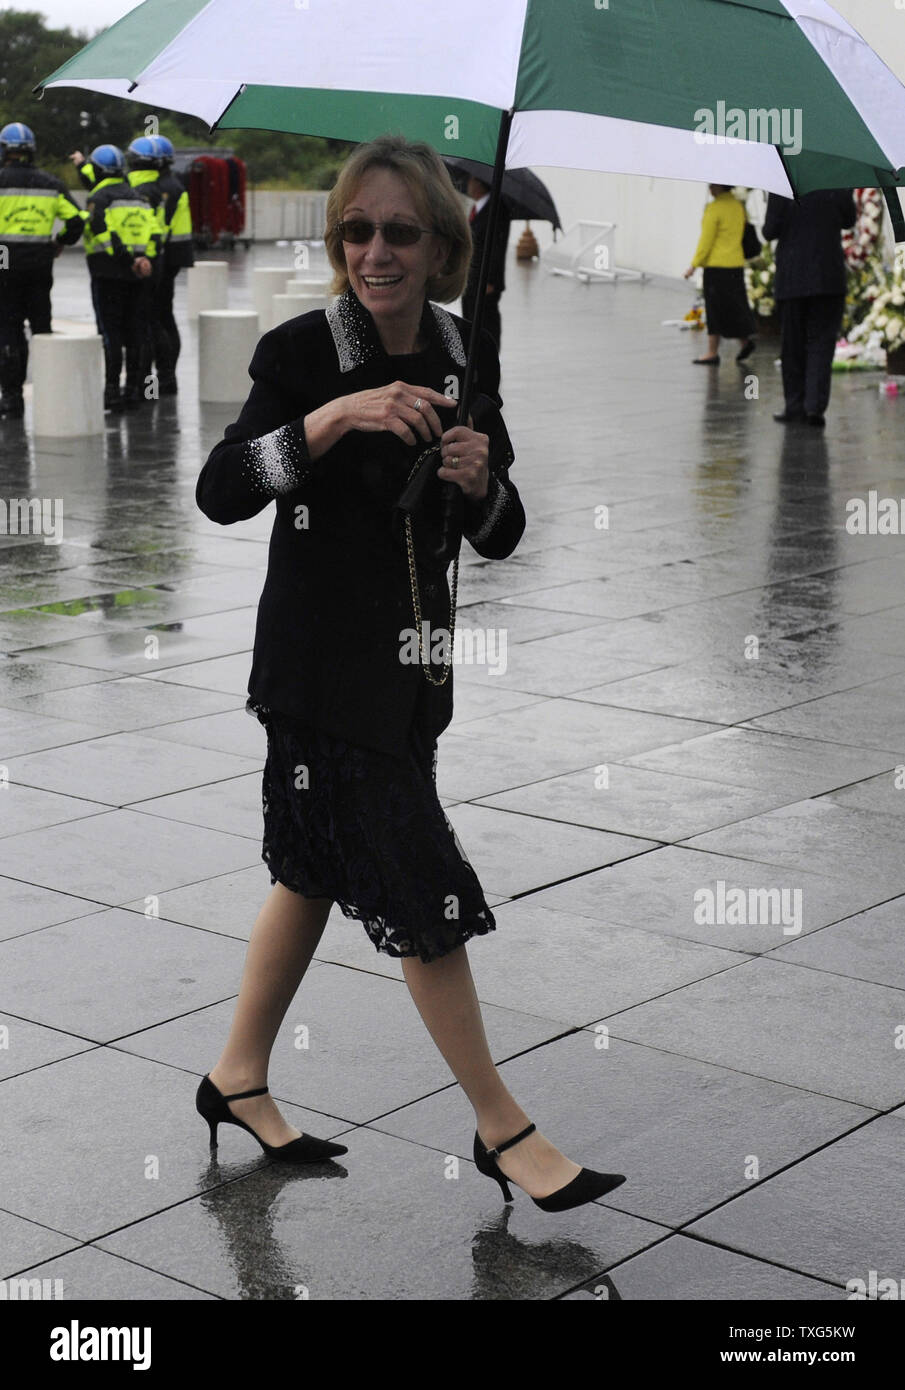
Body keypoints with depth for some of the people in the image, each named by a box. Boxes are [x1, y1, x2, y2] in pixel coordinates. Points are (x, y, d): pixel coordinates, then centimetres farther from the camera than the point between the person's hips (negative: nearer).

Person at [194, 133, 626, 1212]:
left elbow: (500, 540, 5)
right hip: (323, 663, -7)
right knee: (422, 890, -3)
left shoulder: (464, 360, 2)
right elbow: (219, 494, -25)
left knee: (318, 871, 17)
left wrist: (481, 481, -16)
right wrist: (336, 417, -35)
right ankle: (500, 1128, 10)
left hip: (408, 655, 7)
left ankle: (240, 1079, 35)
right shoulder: (303, 350, -14)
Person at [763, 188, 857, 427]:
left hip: (791, 279, 0)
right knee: (821, 341, 4)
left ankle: (795, 408, 12)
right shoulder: (838, 186, -5)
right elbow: (849, 220, 10)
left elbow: (770, 232, -8)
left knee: (793, 345, 9)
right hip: (829, 279, 0)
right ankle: (815, 405, -8)